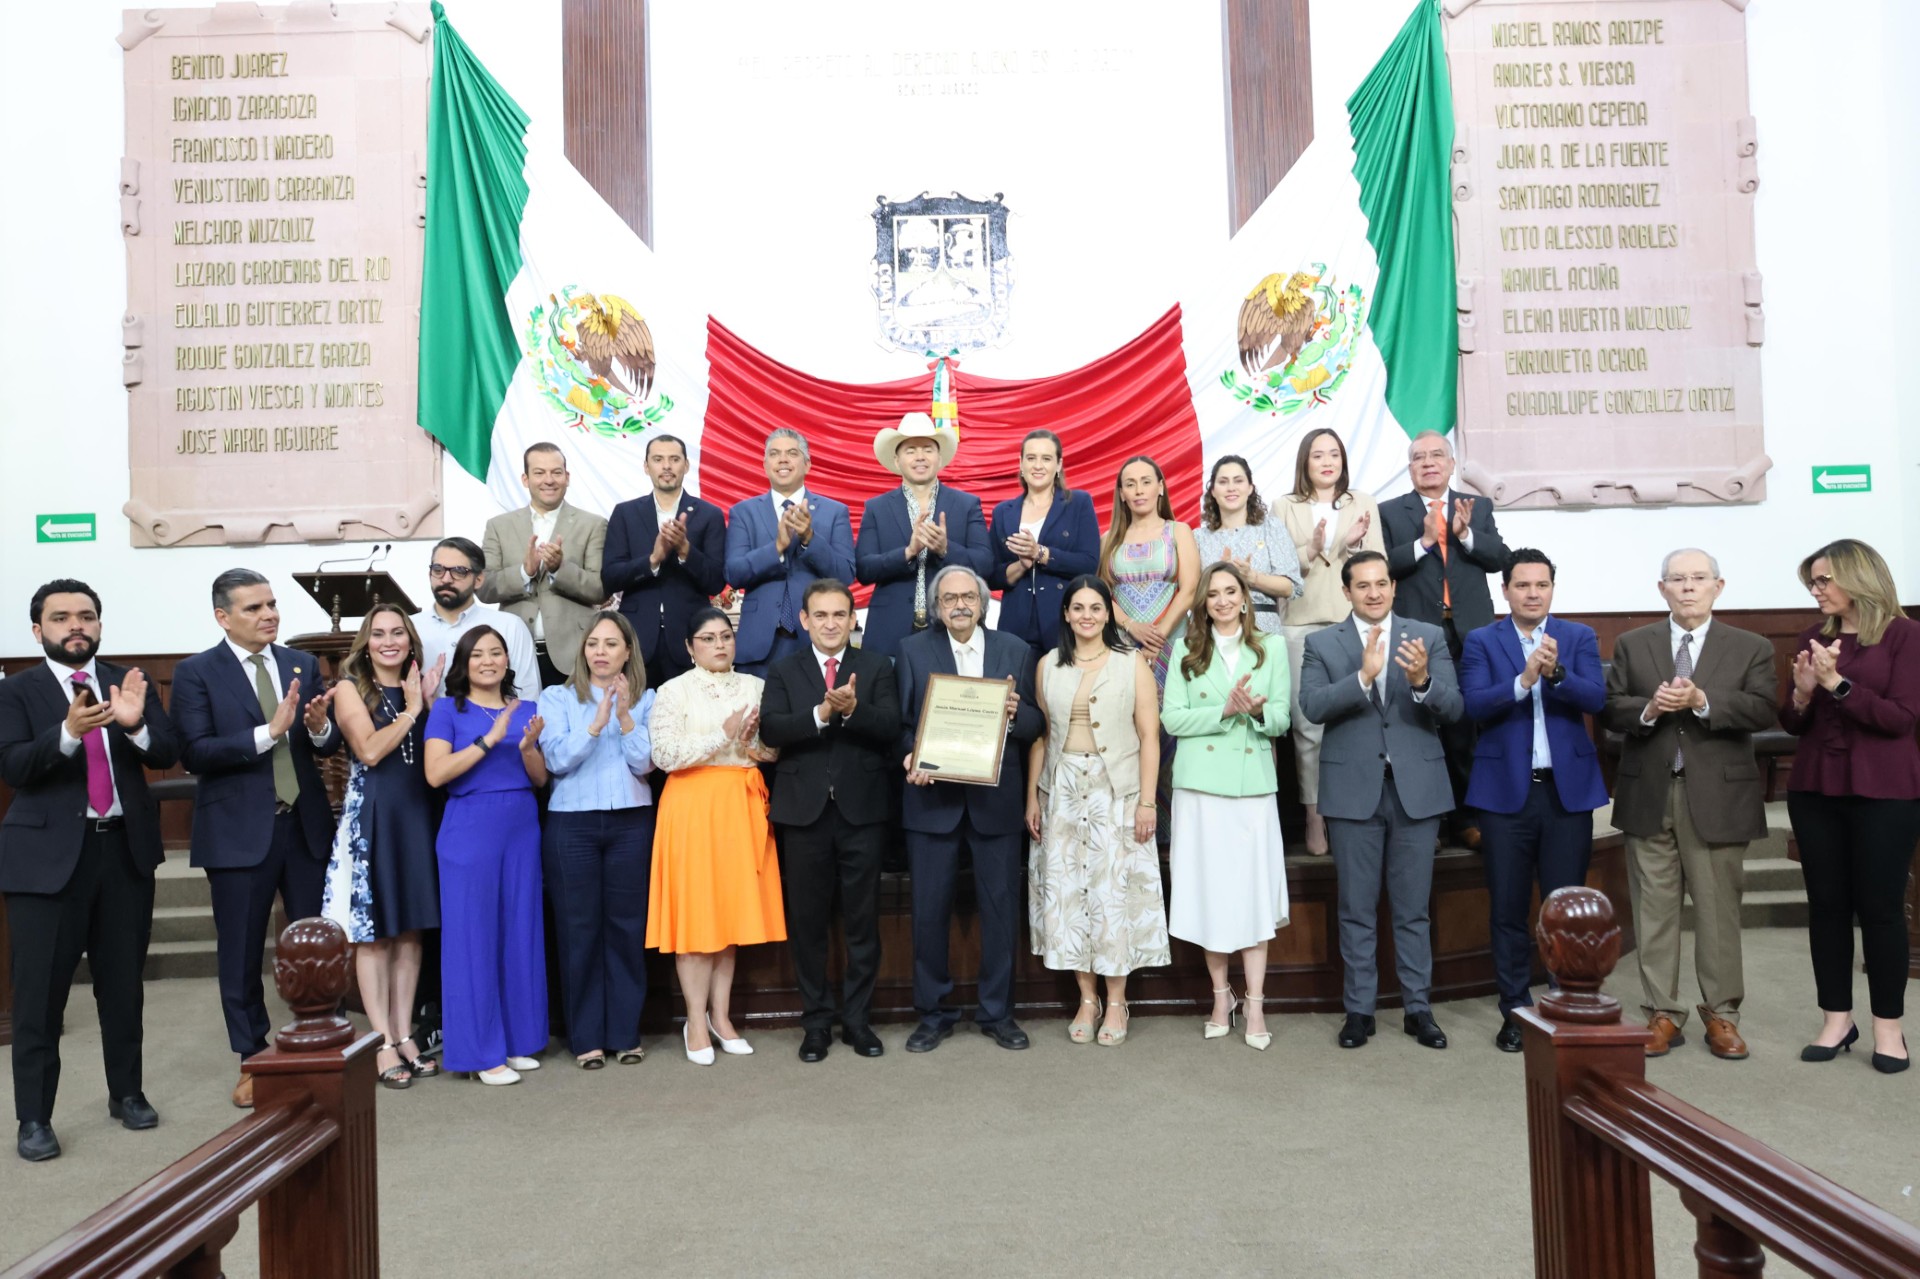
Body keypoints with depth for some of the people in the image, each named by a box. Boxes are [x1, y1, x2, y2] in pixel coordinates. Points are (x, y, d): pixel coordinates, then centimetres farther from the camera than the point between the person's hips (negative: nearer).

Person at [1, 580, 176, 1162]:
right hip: (48, 855, -2)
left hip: (126, 850, 3)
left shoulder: (129, 682, 7)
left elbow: (168, 753, -3)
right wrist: (69, 731, -30)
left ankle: (127, 1093, 26)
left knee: (123, 984, 12)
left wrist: (134, 723, -24)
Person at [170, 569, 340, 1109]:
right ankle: (253, 1059, 23)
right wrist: (268, 732, -23)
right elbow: (195, 754, -15)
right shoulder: (195, 673, -4)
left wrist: (319, 727, -16)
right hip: (239, 832, -3)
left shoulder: (303, 664, 8)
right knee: (241, 954, 8)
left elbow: (330, 744, 7)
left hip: (306, 825, 3)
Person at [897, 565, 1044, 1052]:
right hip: (933, 798, 0)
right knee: (930, 909, 4)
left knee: (1001, 908, 6)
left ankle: (997, 1012, 21)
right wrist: (910, 757, -16)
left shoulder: (1015, 651, 8)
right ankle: (933, 1012, 19)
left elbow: (1036, 725, 5)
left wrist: (1015, 714, -16)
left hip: (996, 798, 1)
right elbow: (900, 722, 3)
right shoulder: (913, 651, 6)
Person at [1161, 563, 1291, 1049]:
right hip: (1200, 784, 0)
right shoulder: (1186, 649, 6)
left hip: (1252, 784, 0)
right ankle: (1221, 996, 18)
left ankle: (1255, 1006, 5)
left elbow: (1282, 719, 5)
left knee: (1253, 891, -2)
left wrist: (1257, 710, -17)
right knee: (1209, 891, 4)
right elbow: (1172, 717, -2)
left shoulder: (1271, 648, 8)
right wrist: (1225, 710, -14)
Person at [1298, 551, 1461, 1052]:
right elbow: (1312, 706, -12)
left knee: (1413, 908, 9)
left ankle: (1418, 1008, 21)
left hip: (1416, 788, 1)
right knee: (1357, 909, 8)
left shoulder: (1428, 637, 4)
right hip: (1353, 790, 0)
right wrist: (1363, 677, -25)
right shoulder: (1322, 643, 3)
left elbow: (1453, 708, -5)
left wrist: (1422, 681, -26)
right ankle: (1359, 1009, 19)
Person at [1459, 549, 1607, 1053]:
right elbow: (1474, 703, -11)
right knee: (1508, 908, 5)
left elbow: (1596, 698, -8)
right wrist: (1524, 680, -25)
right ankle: (1515, 1010, 16)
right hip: (1506, 790, 0)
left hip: (1568, 789, 1)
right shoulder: (1481, 641, 3)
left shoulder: (1579, 638, 7)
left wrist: (1557, 673, -25)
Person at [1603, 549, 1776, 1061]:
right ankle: (1662, 1014, 14)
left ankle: (1721, 1014, 18)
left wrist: (1701, 701, -20)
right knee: (1654, 908, 5)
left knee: (1718, 908, 5)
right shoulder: (1632, 645, 8)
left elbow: (1762, 710, -8)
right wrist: (1649, 708, -17)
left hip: (1718, 796, -1)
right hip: (1649, 796, 1)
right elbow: (1610, 709, 2)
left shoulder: (1751, 648, 5)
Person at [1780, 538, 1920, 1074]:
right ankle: (1837, 1019, 16)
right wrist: (1802, 693, -10)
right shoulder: (1813, 638, 7)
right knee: (1826, 904, 6)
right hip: (1815, 789, 4)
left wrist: (1837, 683, -19)